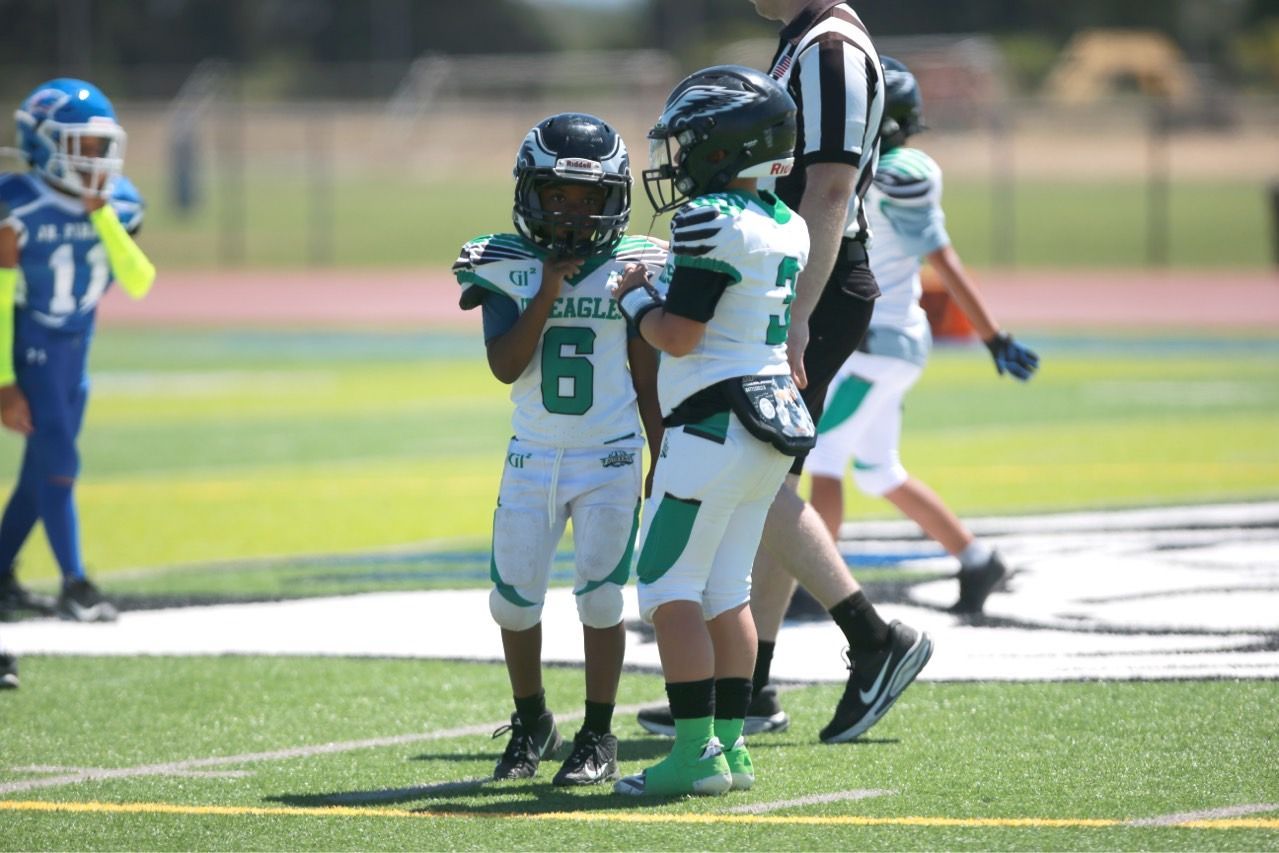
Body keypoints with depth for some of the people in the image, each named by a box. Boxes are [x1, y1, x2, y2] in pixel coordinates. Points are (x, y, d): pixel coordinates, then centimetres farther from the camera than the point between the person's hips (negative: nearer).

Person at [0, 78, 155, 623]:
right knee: (58, 463, -12)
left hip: (74, 348, 7)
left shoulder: (118, 205, -3)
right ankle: (75, 586, -10)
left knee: (45, 465, 12)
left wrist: (103, 218, -21)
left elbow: (139, 283, -12)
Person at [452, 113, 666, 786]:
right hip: (533, 457, 2)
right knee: (514, 598, 2)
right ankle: (530, 724, 23)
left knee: (600, 597, -4)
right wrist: (546, 293, -20)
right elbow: (505, 366, -12)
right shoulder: (508, 268, -3)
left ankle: (598, 739, 7)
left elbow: (648, 379, 2)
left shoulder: (631, 267, -3)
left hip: (610, 459, -2)